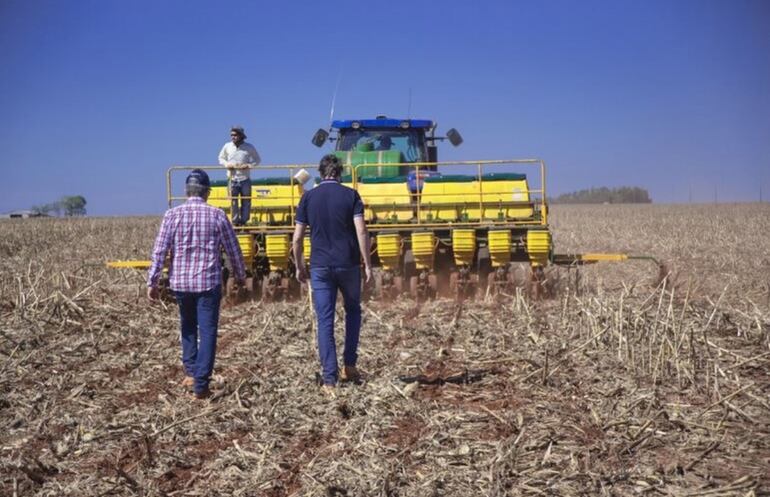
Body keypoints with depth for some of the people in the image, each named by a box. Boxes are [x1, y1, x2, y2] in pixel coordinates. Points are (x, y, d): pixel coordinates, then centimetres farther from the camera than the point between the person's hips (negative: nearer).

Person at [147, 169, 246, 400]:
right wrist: (240, 274, 19)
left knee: (188, 327, 23)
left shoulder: (172, 214, -2)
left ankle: (190, 373, 24)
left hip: (180, 281, 2)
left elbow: (159, 251, -4)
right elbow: (233, 248, 4)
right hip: (209, 282, -2)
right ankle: (200, 385, 0)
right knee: (207, 331, 2)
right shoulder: (217, 215, -3)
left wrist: (152, 281, 3)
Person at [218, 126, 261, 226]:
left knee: (246, 201, 1)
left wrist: (249, 165, -11)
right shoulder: (227, 146, 2)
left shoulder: (249, 147, -1)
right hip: (232, 179, 1)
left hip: (245, 179, 0)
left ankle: (244, 221, 10)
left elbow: (257, 160, 8)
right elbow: (221, 158, 16)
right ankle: (235, 221, 7)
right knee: (233, 201, 0)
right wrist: (227, 164, -6)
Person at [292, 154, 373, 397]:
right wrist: (367, 264, -5)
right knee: (353, 310, 22)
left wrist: (299, 266, 13)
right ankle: (349, 365, 20)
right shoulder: (350, 195, -2)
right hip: (348, 264, -1)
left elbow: (297, 238, 2)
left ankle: (329, 380, 3)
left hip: (320, 267, 1)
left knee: (325, 322, 3)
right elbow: (361, 232, -11)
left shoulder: (308, 197, 3)